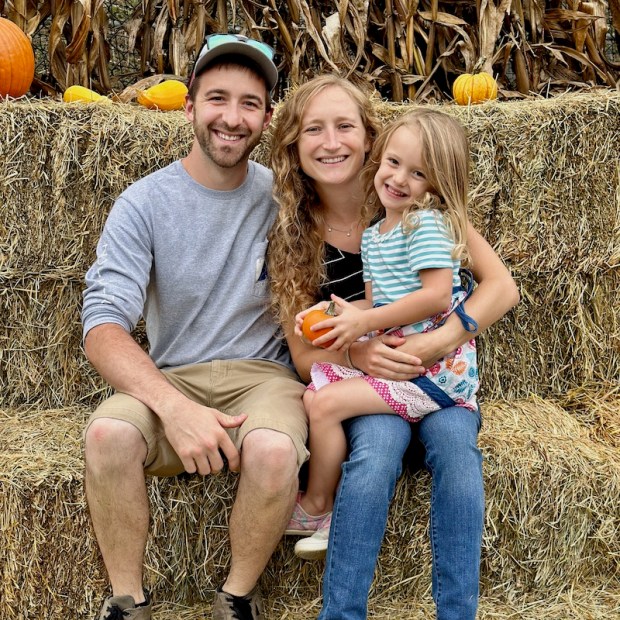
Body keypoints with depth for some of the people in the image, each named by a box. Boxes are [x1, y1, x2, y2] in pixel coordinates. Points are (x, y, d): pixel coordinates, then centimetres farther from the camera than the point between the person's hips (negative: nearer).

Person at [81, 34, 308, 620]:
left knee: (274, 450, -34)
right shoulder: (144, 203, -4)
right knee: (107, 434, -32)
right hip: (170, 378, 0)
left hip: (263, 374, 0)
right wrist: (174, 407, -31)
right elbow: (103, 325, -15)